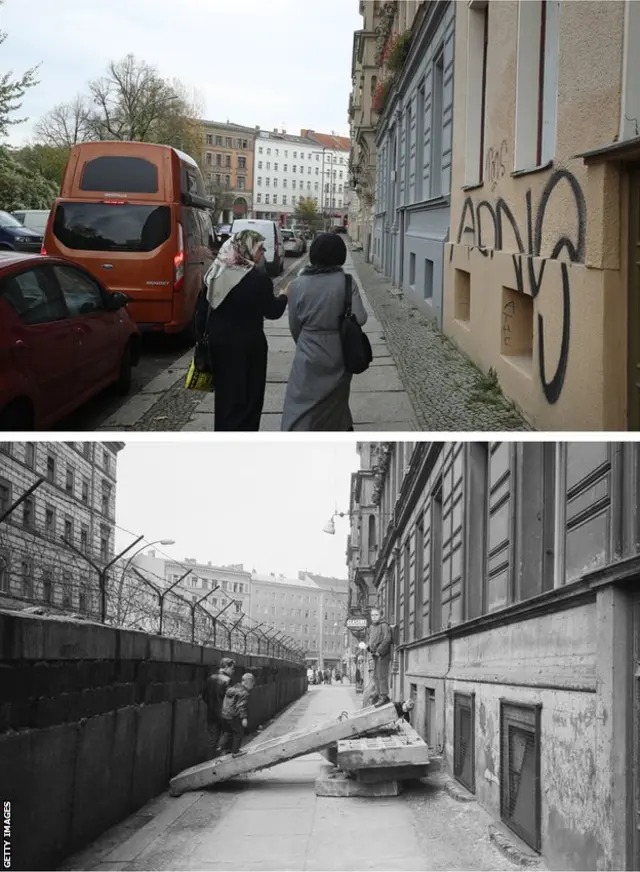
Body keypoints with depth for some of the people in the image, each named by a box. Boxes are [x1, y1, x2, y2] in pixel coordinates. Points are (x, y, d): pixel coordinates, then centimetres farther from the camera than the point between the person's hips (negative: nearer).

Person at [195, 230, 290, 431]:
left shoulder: (215, 273, 1)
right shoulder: (258, 279, -16)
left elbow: (202, 307, 6)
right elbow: (272, 311, -7)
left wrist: (202, 335, 16)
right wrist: (284, 296, 11)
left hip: (217, 341, 6)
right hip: (247, 346, -6)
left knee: (224, 392, 17)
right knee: (247, 395, 4)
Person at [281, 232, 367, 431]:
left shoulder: (298, 284, -9)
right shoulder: (346, 282, -10)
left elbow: (294, 325, 0)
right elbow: (359, 318, -14)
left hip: (310, 356, -2)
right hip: (339, 354, 2)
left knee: (302, 407, 1)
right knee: (336, 401, 24)